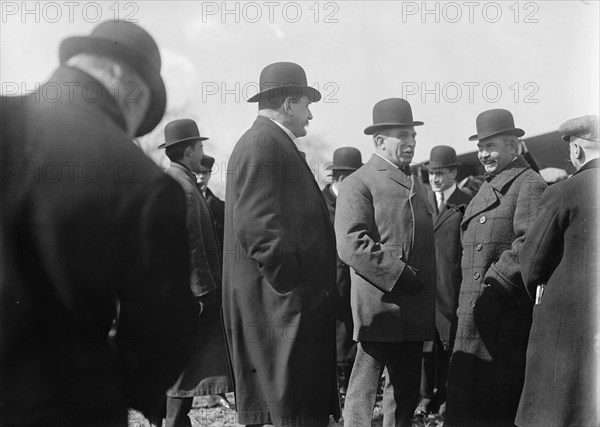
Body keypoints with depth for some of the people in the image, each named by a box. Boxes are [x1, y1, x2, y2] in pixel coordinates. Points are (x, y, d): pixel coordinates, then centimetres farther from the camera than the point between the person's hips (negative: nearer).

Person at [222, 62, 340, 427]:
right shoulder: (263, 146, -12)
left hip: (290, 303, 11)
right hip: (280, 304, -11)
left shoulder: (273, 144, 21)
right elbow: (258, 227, -21)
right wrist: (294, 284, -19)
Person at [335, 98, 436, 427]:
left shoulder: (415, 184, 21)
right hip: (379, 310, -8)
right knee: (363, 391, -4)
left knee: (406, 395, 14)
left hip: (414, 311, 8)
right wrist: (399, 274, -20)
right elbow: (351, 244, -18)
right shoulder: (359, 184, -6)